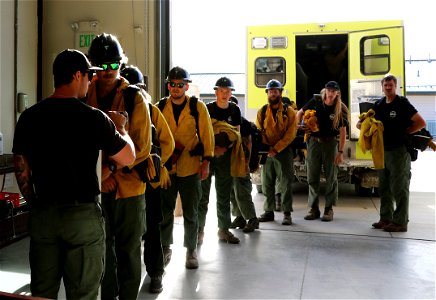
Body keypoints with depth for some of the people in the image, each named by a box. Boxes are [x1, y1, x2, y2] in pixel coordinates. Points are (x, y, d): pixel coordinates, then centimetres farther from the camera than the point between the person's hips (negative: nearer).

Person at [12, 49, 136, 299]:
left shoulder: (29, 117, 1)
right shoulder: (94, 118, -12)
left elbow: (21, 170, 7)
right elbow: (128, 158, -5)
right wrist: (119, 127, 11)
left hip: (43, 215, 5)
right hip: (83, 215, -4)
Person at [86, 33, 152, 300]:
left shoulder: (135, 98, -5)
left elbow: (142, 147, -7)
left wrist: (112, 170, -14)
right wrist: (99, 172, -8)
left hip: (128, 185, -2)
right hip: (95, 186, 3)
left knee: (128, 249, 10)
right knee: (102, 248, 13)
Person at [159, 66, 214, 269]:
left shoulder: (198, 107, -2)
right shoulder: (160, 107, 3)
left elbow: (206, 135, -2)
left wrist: (206, 161, -7)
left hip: (190, 167, -2)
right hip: (165, 167, 2)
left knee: (190, 212, 8)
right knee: (165, 211, 10)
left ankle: (191, 250, 24)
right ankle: (165, 248, 29)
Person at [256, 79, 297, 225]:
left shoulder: (288, 111, 0)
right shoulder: (262, 112, 8)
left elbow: (291, 134, -7)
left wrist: (276, 148, -15)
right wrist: (267, 148, -11)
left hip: (283, 151, -3)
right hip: (266, 152, 3)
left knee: (285, 184, -1)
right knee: (267, 184, 9)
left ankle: (287, 213, 7)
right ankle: (268, 212, 20)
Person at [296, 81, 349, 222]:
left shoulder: (341, 109, -5)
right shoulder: (315, 102, -1)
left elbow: (343, 132, -7)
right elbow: (300, 112, 13)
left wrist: (340, 152, -12)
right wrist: (297, 125, -5)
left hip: (330, 143, -1)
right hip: (314, 142, 2)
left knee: (331, 177, 4)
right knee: (312, 177, 5)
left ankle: (329, 209, 15)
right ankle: (314, 209, 16)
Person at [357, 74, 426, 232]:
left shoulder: (402, 103, -6)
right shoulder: (379, 105, 11)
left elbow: (421, 123, -8)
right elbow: (362, 123, 17)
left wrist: (403, 133, -10)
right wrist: (362, 123, -4)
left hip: (399, 150, -7)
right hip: (383, 150, 7)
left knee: (399, 187, -3)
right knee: (384, 187, 12)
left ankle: (400, 222, 3)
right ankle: (386, 219, 22)